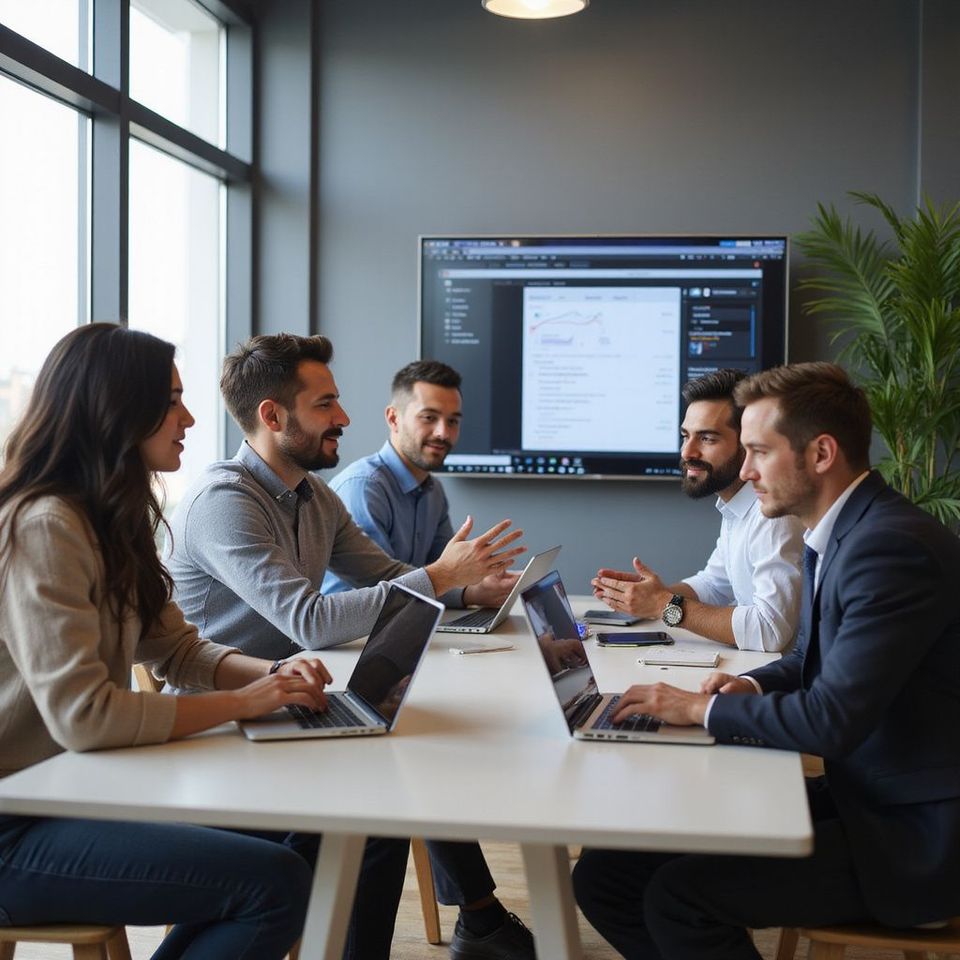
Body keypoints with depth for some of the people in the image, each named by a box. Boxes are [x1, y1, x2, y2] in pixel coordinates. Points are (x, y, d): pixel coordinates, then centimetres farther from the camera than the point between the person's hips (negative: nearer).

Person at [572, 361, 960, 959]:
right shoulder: (838, 533, 9)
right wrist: (752, 686, 3)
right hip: (858, 795, 9)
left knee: (682, 893, -24)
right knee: (606, 875, -1)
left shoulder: (892, 545, -22)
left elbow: (832, 719, -26)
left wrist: (706, 709, -12)